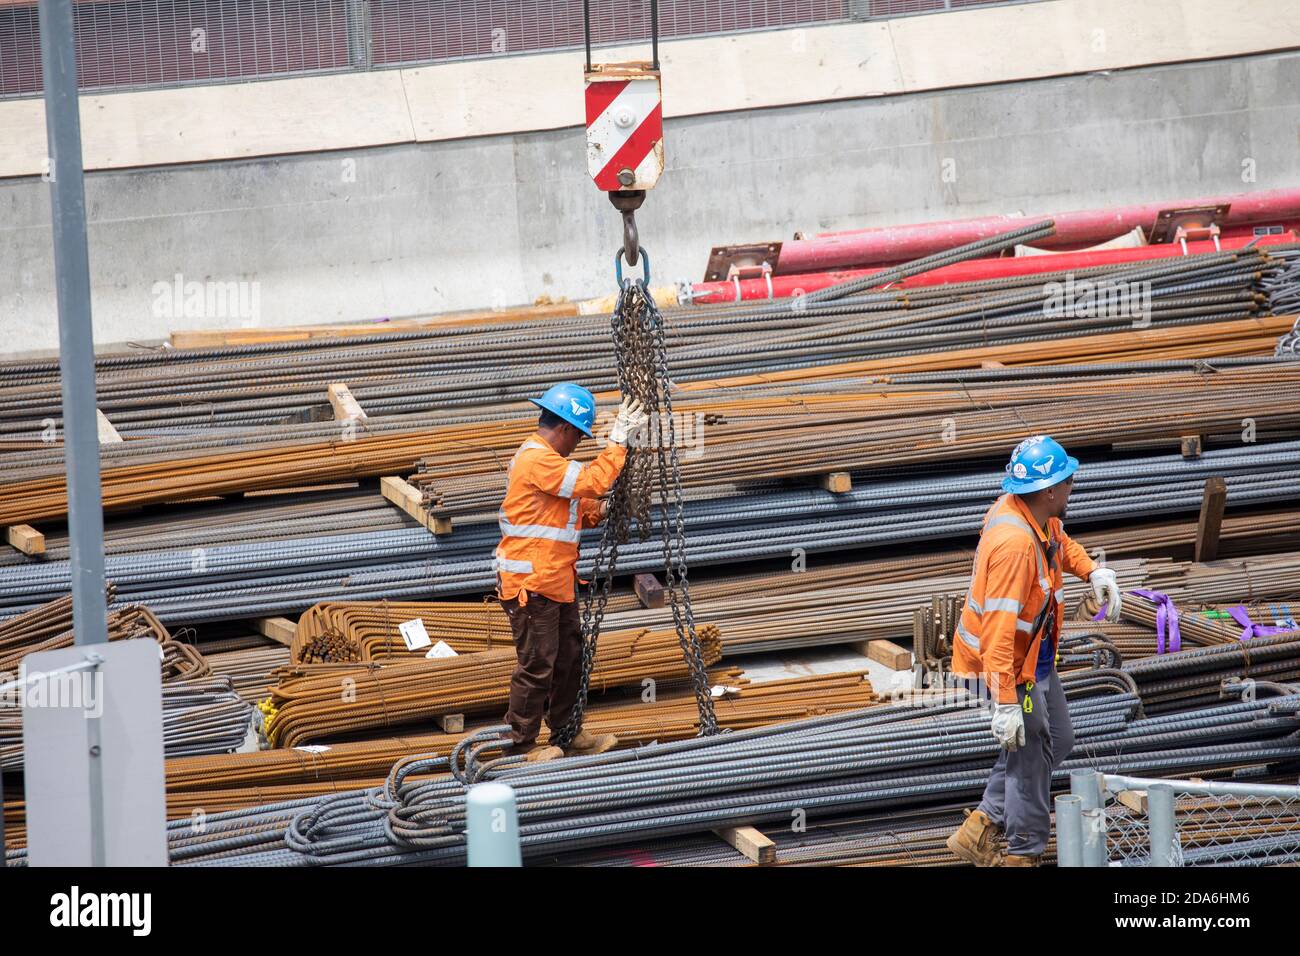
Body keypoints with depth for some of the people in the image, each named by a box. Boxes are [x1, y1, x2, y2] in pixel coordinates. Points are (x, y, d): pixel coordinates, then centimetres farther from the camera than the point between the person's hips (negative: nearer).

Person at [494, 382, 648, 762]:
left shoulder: (544, 458, 17)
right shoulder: (537, 461, -19)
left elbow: (578, 507, 21)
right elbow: (591, 482, -25)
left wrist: (598, 510, 2)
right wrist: (618, 440, -19)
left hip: (555, 580, 11)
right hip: (531, 584, -11)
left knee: (569, 657, 17)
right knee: (537, 664, -5)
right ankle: (521, 745, 2)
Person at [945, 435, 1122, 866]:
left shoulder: (1038, 516, -4)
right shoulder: (1014, 543, -34)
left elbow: (1061, 542, 23)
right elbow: (998, 630, -35)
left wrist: (1093, 571, 5)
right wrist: (1005, 704, -36)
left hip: (1035, 651, 10)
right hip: (1011, 661, -10)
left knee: (1056, 741, 20)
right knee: (1030, 753, 3)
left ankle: (980, 828, 25)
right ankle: (1023, 855, 20)